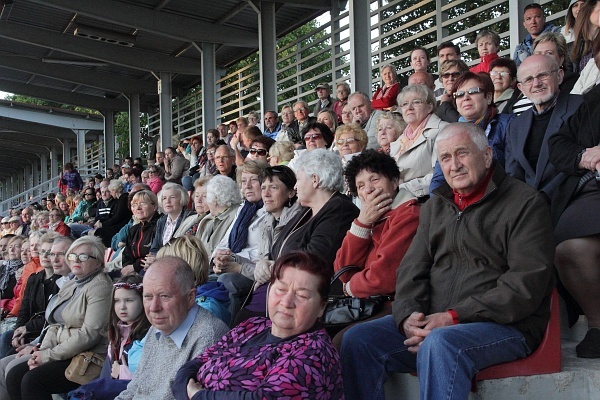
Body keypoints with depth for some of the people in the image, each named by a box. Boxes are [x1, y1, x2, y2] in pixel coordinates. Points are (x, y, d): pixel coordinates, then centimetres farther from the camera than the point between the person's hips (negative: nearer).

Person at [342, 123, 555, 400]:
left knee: (440, 343, -37)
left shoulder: (525, 203, -1)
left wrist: (454, 317, -18)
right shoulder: (435, 207, 19)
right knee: (358, 340, -14)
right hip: (432, 323, 6)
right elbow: (411, 270, 14)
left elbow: (526, 285, -12)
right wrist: (409, 315, -10)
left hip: (505, 326, -6)